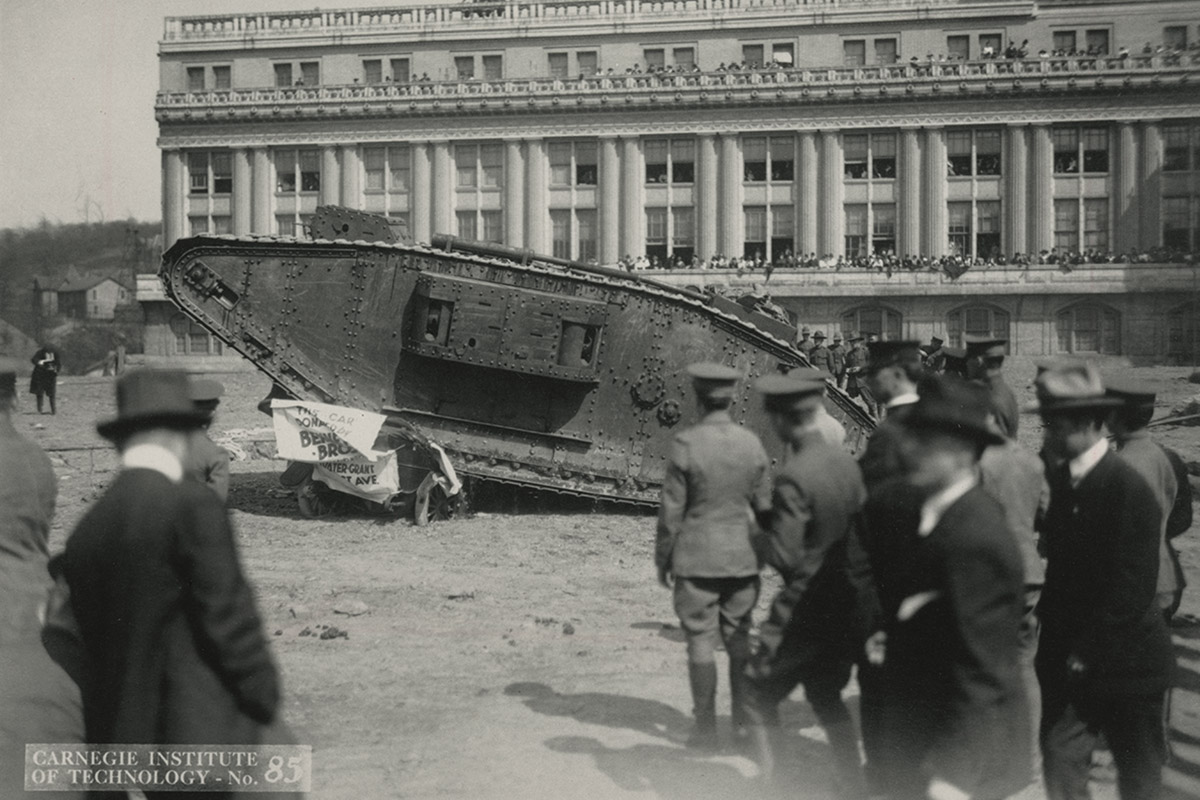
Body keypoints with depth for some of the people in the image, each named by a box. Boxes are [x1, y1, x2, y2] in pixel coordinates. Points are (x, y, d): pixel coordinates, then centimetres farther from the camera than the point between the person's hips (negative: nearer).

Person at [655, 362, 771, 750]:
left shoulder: (686, 444, -13)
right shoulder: (752, 443, 0)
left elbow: (671, 510, -10)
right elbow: (764, 506, 8)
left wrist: (663, 559, 1)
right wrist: (761, 553, 20)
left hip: (696, 559, -4)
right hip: (743, 558, 4)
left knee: (701, 641, 3)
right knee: (739, 638, 14)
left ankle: (706, 729, 8)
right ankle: (743, 720, 18)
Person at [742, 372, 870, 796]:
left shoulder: (794, 477, -21)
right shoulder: (846, 462, 0)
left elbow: (784, 555, -21)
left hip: (804, 611, -7)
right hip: (845, 608, 8)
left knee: (760, 699, 8)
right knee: (826, 698, 23)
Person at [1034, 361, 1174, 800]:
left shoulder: (1130, 489, -19)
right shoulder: (1062, 479, 4)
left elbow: (1132, 590, -21)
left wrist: (1086, 651, -18)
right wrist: (1053, 634, 3)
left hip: (1123, 661, -6)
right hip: (1069, 659, 6)